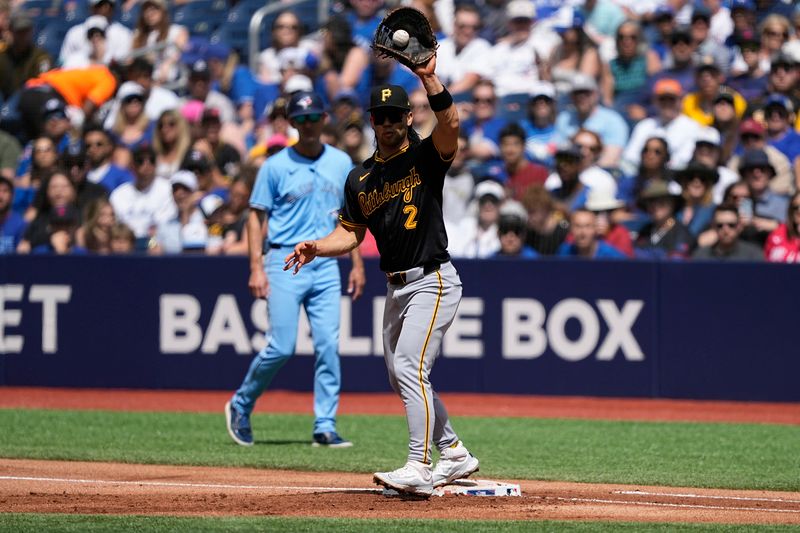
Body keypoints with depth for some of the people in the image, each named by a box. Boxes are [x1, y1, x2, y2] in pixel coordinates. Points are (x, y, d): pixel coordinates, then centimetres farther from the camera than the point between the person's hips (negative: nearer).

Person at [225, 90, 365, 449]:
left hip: (326, 266, 4)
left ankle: (325, 427, 1)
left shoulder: (341, 163, 10)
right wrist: (256, 268, -11)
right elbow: (256, 216, -2)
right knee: (281, 347, -8)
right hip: (285, 262, -4)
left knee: (329, 346, -4)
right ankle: (240, 406, 14)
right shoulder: (276, 166, -2)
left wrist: (357, 263, 11)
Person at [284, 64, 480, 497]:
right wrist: (317, 248, -3)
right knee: (401, 377, 14)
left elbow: (450, 123, -26)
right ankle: (454, 456, 28)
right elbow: (351, 233, 15)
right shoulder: (360, 179, 12)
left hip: (433, 281, -8)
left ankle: (419, 469, -21)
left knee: (410, 368, -19)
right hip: (396, 286, 8)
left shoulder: (426, 156, -6)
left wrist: (429, 78, -34)